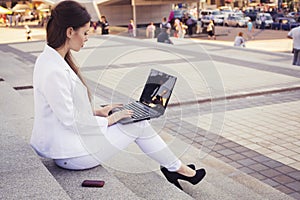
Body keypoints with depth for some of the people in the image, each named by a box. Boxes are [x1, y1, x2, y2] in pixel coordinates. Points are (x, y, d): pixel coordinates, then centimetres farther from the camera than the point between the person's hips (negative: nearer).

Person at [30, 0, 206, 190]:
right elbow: (70, 121, -23)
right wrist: (107, 120, -10)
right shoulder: (54, 72, -28)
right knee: (139, 125, 0)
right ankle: (176, 168, 20)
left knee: (139, 122, 8)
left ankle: (174, 168, 19)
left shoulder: (51, 59, 4)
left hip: (63, 141, 9)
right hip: (70, 155, -9)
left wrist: (97, 112, 9)